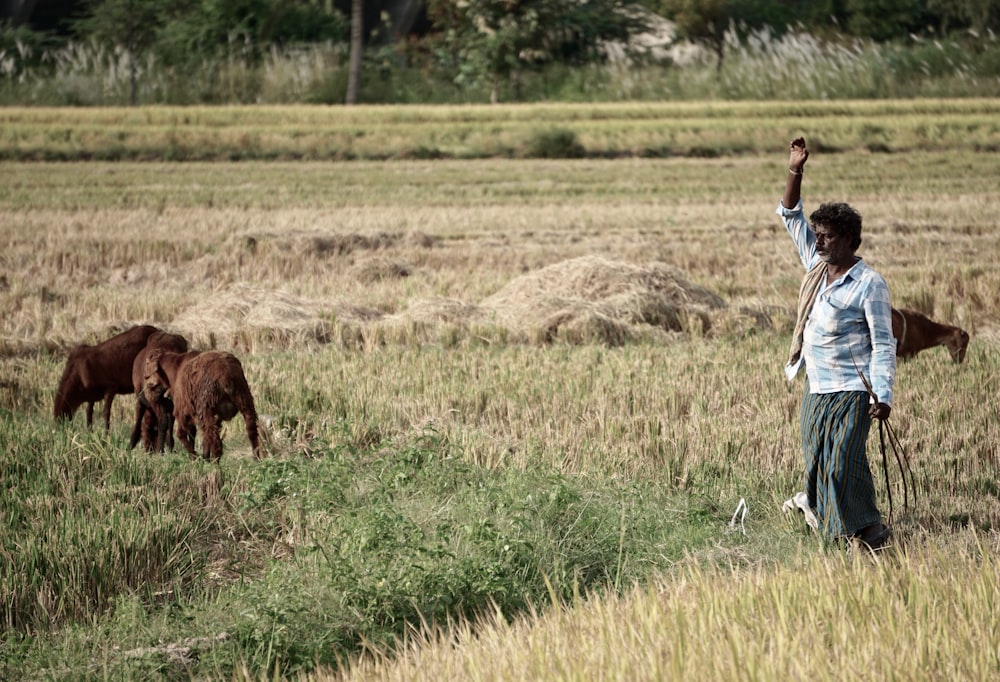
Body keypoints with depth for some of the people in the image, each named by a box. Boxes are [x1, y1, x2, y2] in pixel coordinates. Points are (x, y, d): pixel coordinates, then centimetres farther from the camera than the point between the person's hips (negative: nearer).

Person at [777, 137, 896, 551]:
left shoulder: (869, 284, -11)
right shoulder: (816, 266, 8)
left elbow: (883, 345, -12)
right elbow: (791, 216, 14)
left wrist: (883, 396, -19)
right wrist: (795, 173, 1)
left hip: (851, 392, -8)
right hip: (815, 392, 8)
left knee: (844, 466, -16)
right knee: (817, 467, 6)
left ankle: (870, 536, -7)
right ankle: (836, 534, 14)